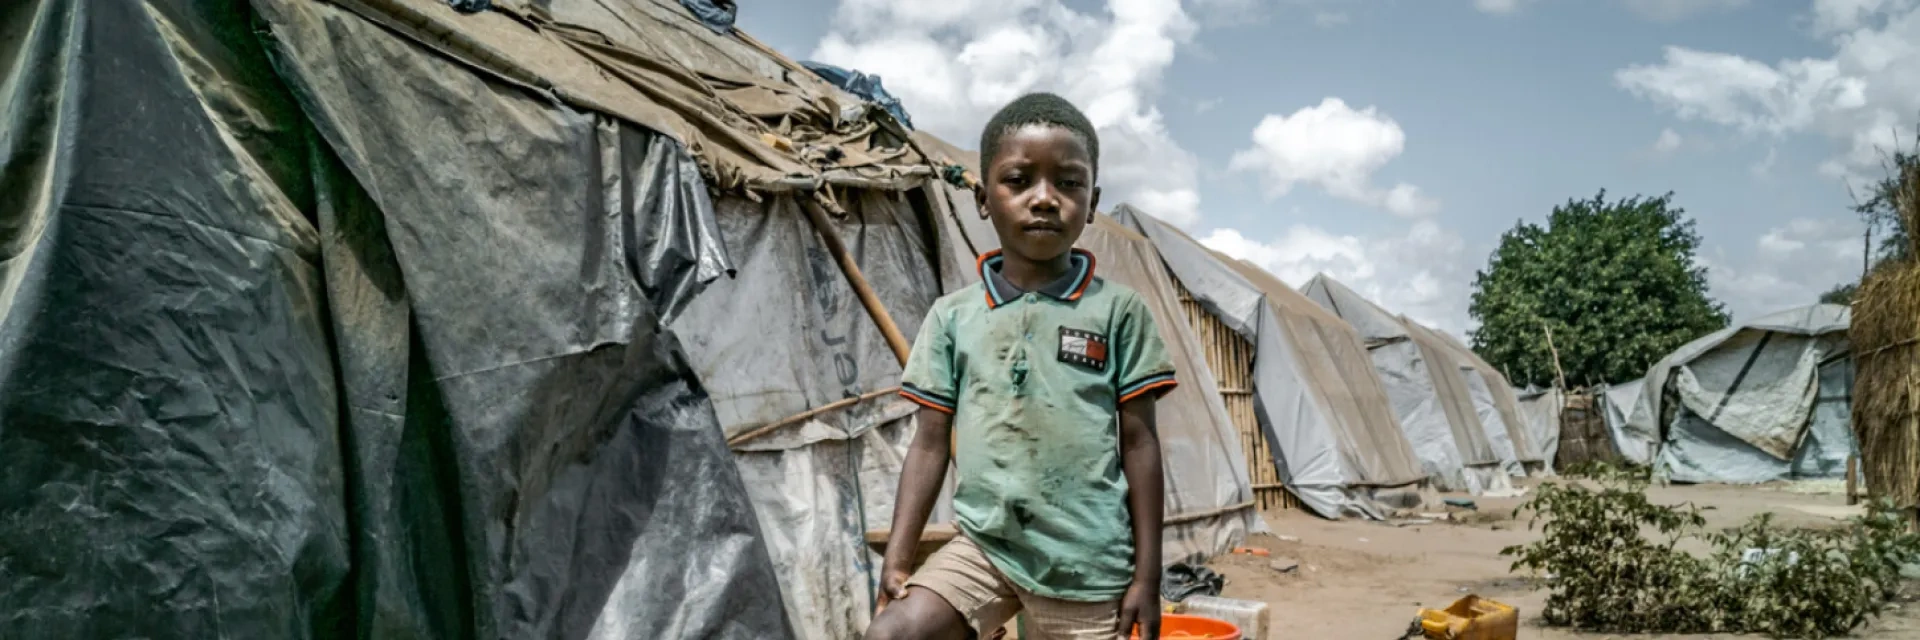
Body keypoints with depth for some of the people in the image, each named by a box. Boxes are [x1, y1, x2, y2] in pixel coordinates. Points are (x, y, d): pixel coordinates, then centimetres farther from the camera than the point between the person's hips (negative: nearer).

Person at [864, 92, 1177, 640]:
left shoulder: (1117, 312, -3)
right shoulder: (952, 315, 2)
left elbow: (1138, 443, -1)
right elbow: (931, 443, 4)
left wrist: (1147, 573, -1)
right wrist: (897, 558, -1)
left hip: (1086, 564, -1)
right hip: (983, 544, 2)